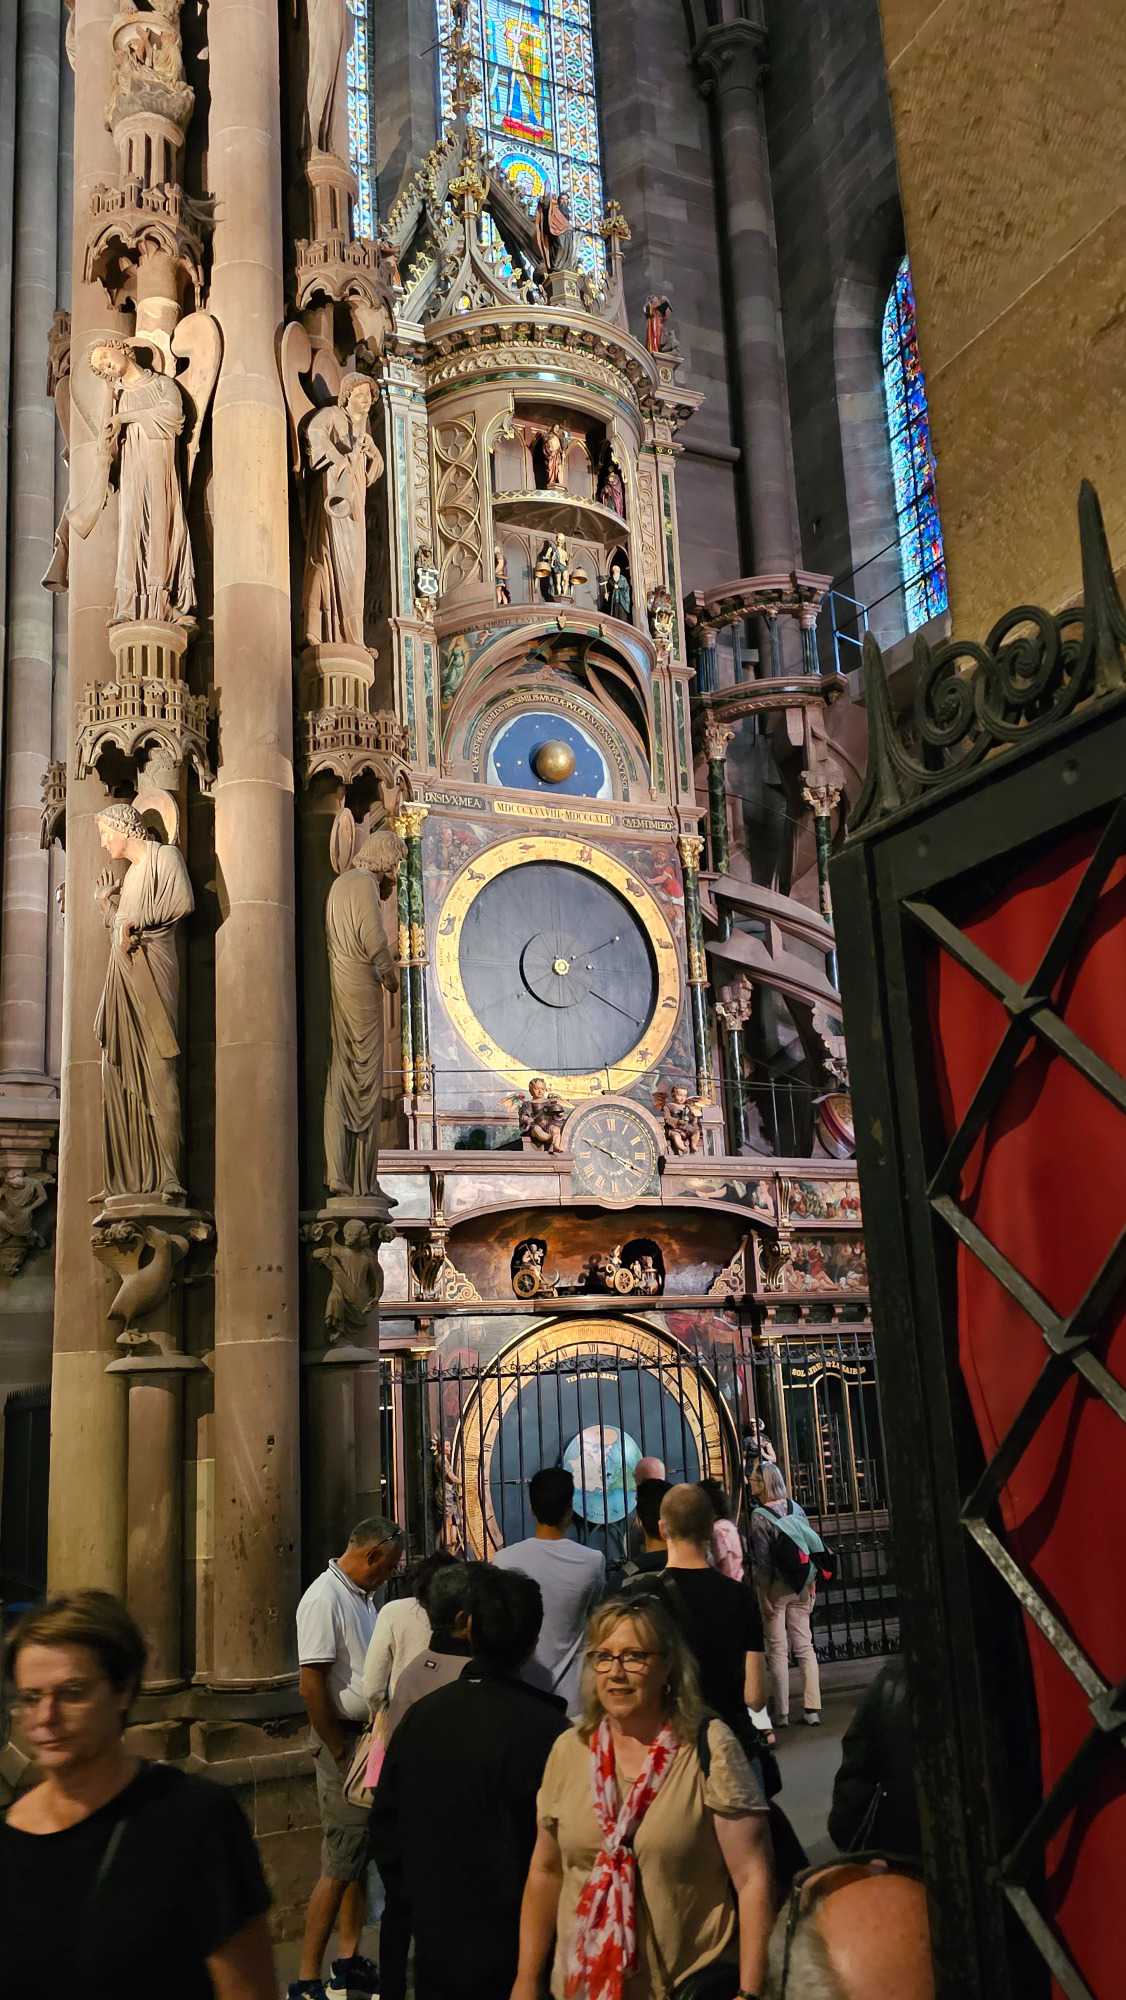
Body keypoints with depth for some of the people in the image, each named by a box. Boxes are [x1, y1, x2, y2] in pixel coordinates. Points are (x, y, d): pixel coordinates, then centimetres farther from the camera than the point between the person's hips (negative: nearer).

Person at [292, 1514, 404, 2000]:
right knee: (340, 1863, -4)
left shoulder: (363, 1597, 12)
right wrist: (341, 1754, -17)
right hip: (344, 1740, -9)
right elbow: (311, 1686, -21)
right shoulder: (324, 1598, -18)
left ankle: (349, 1960, 27)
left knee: (363, 1852, 16)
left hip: (370, 1736, 9)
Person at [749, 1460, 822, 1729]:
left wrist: (764, 1595, -11)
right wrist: (811, 1585, 13)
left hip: (775, 1586, -5)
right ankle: (812, 1709, 12)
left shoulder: (759, 1516, -13)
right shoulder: (796, 1508, 4)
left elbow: (762, 1560, -15)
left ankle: (781, 1713, 7)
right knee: (804, 1646, 10)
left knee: (777, 1651, 2)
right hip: (799, 1586, 5)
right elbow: (811, 1546, 7)